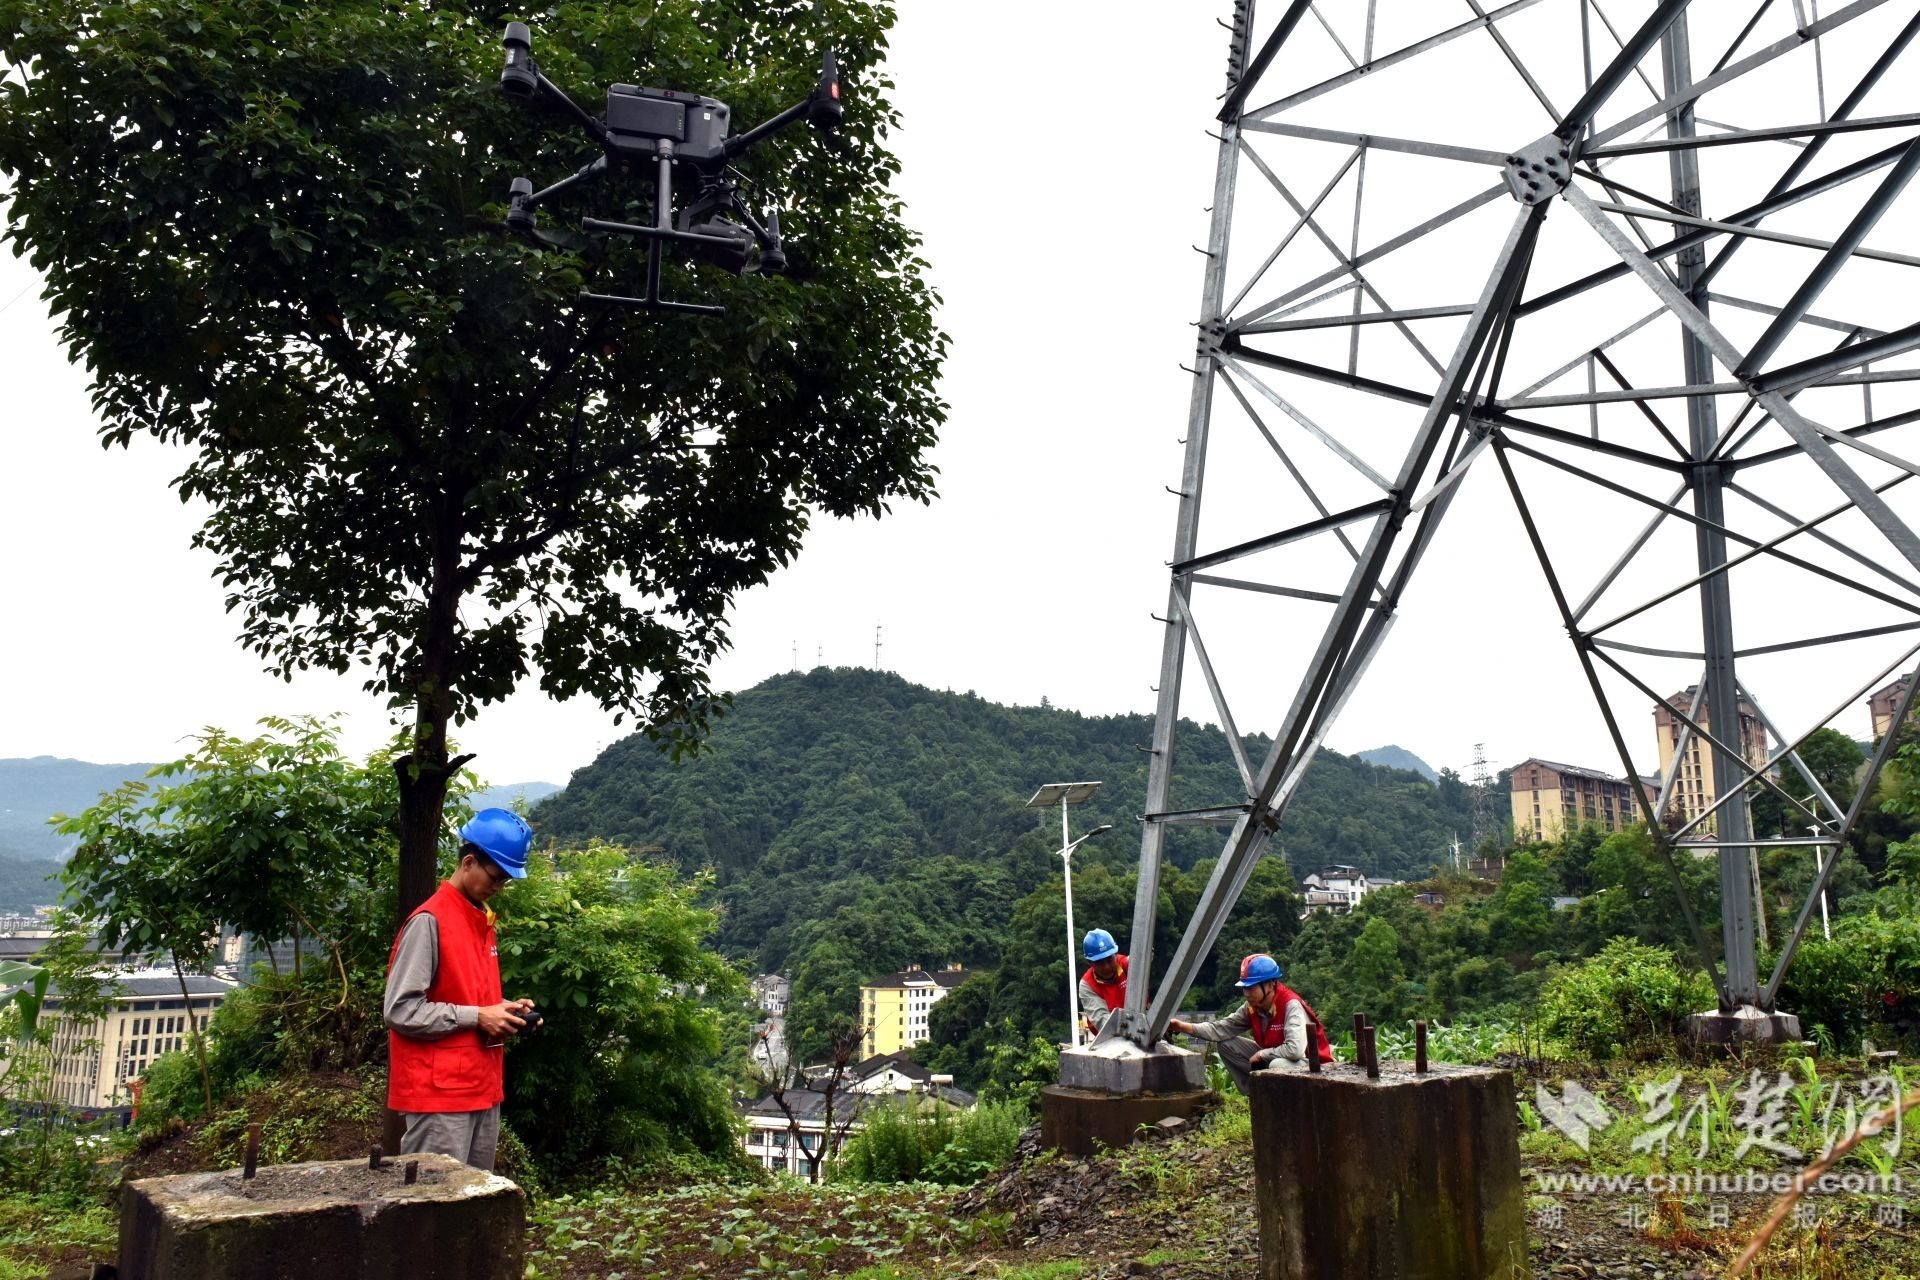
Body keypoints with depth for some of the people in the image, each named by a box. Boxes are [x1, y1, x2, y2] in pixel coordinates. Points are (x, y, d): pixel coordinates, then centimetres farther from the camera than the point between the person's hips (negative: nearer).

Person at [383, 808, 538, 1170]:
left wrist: (504, 1009, 4)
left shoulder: (481, 920, 14)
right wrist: (477, 1017, -17)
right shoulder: (429, 921, -13)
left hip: (482, 1087, 9)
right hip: (439, 1093, -9)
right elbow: (400, 1010, -18)